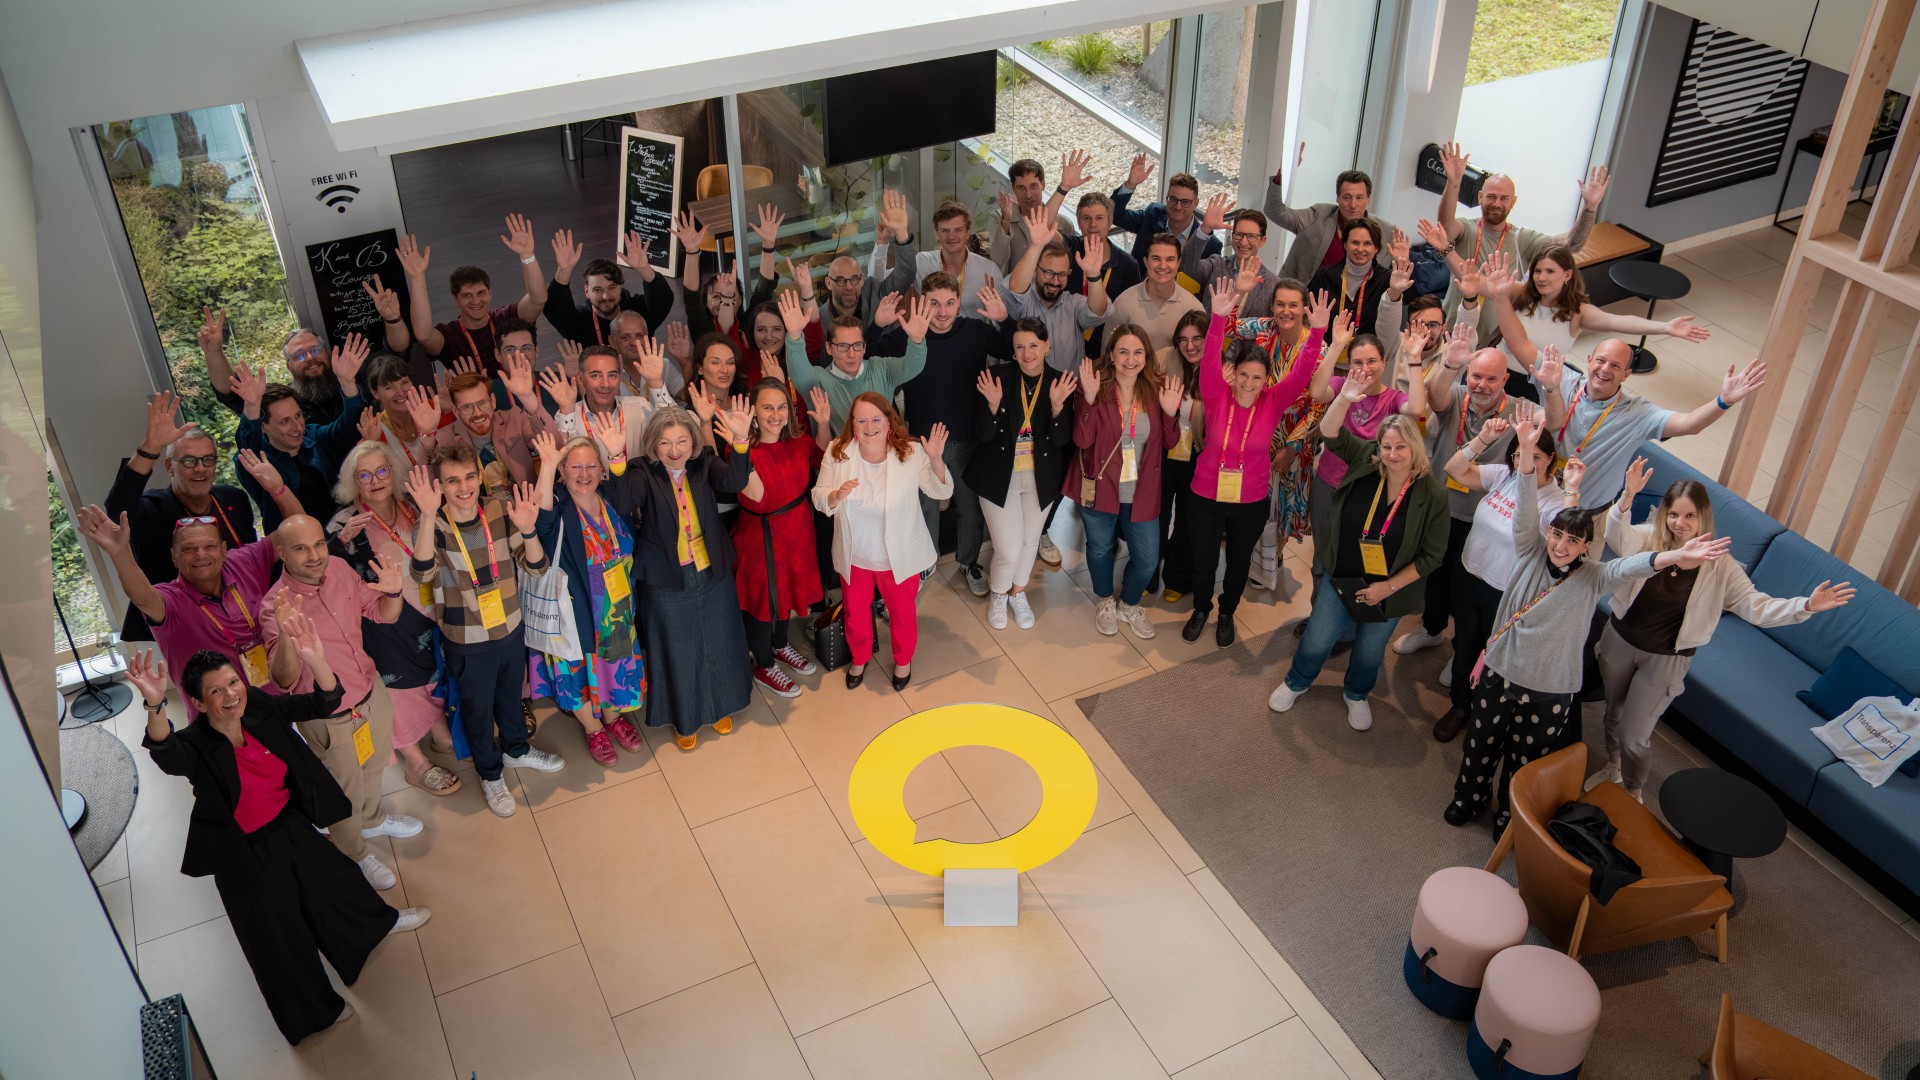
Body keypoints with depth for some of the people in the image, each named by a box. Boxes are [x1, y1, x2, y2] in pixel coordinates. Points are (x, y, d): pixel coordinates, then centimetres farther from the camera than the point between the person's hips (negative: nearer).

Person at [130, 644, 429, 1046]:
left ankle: (379, 922, 64)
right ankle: (315, 1011, 42)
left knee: (333, 880, 32)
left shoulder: (262, 710, -16)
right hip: (246, 857, -4)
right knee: (281, 938, 17)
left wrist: (315, 660, -36)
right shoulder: (196, 745, -29)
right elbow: (165, 753, -51)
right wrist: (155, 705, -70)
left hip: (292, 828, 5)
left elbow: (325, 701, -16)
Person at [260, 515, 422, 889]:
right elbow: (284, 681, -34)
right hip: (331, 719, -5)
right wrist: (286, 638, -53)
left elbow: (381, 614, -1)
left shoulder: (339, 568, -14)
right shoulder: (276, 607, -29)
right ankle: (353, 856, 47)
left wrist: (393, 593, -23)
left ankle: (372, 819, 61)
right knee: (345, 791, 19)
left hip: (372, 691, 5)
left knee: (372, 767, 31)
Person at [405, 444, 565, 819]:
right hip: (467, 641, -3)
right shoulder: (434, 525, -22)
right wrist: (429, 517, -55)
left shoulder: (500, 510, -13)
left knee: (511, 695, 27)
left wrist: (527, 531, -35)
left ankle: (516, 749, 56)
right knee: (478, 708, 19)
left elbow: (536, 566, -14)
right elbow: (424, 573, -43)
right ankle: (489, 774, 44)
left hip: (511, 629, 3)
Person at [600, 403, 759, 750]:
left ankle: (719, 706, 45)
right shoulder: (644, 475, -17)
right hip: (667, 582, -2)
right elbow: (621, 505, -35)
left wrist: (740, 442, -47)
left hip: (713, 575, 2)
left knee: (717, 644, 19)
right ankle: (683, 718, 37)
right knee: (678, 651, 13)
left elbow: (734, 481, -30)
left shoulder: (705, 465, -10)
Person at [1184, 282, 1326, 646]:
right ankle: (1200, 609, 45)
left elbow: (1303, 373, -23)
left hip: (1251, 502, 1)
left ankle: (1227, 614, 47)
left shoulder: (1274, 402, -13)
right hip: (1205, 497, -1)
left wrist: (1316, 333, -39)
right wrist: (1219, 318, -46)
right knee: (1203, 562, 14)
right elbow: (1209, 362, -31)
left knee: (1239, 562, 20)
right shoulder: (1217, 396, -16)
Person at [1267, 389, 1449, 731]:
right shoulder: (1366, 462, -13)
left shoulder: (1433, 495, -18)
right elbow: (1330, 433, -20)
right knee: (1316, 641, 13)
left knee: (1369, 653, 21)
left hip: (1387, 590, -1)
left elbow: (1432, 555, -12)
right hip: (1340, 580, 1)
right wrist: (1344, 398, -38)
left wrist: (1388, 587, -15)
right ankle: (1296, 683, 44)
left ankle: (1357, 695, 51)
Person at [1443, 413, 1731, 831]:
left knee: (1525, 763, 15)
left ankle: (1510, 819, 38)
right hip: (1499, 671, 2)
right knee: (1482, 744, 19)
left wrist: (1676, 556, -53)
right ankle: (1469, 798, 43)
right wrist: (1527, 450, -33)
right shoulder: (1530, 555, -8)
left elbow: (1633, 566, -32)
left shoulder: (1593, 577, -13)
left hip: (1548, 689, -1)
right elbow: (1525, 511, -19)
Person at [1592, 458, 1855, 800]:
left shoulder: (1718, 566, -15)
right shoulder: (1646, 538, -16)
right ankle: (1612, 765, 56)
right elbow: (1615, 536, -38)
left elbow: (1756, 606, -17)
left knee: (1635, 735, 6)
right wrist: (1628, 496, -57)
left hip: (1666, 659, -2)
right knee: (1614, 711, 26)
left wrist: (1806, 606, -34)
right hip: (1620, 641, 2)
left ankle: (1633, 792, 36)